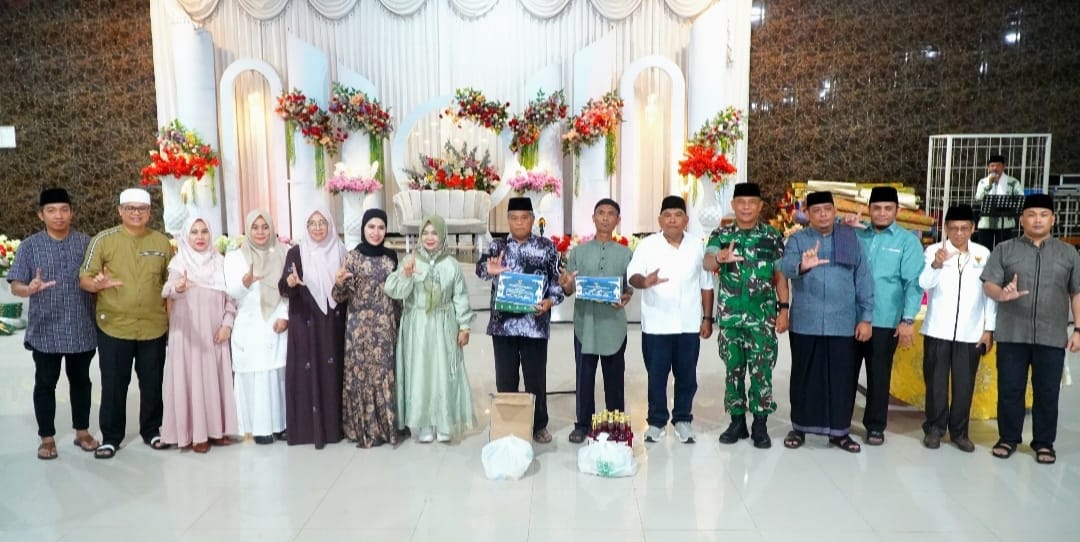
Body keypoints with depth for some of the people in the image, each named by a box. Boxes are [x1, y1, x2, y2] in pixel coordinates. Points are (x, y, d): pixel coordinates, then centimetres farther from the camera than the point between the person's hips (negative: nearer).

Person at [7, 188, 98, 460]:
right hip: (45, 330, -1)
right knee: (45, 384, 8)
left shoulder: (86, 242, 2)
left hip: (82, 328, 1)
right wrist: (29, 289, -26)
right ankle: (47, 437, 21)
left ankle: (82, 431, 27)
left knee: (81, 381, 13)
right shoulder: (29, 246, -2)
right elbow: (15, 285, -4)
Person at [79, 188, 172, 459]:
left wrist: (171, 315, 5)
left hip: (154, 327, 2)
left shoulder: (162, 242, 4)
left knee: (152, 383, 12)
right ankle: (111, 437, 21)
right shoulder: (103, 240, -3)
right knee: (113, 385, 7)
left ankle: (151, 431, 28)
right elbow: (84, 279, -3)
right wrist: (98, 283, -26)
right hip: (114, 327, -2)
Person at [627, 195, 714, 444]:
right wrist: (644, 282, -37)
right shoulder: (647, 245, -2)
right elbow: (632, 274, -13)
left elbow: (706, 285, 11)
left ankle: (683, 419, 25)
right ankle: (656, 421, 20)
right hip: (656, 325, -2)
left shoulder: (697, 246, 6)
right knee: (656, 375, 6)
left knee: (687, 376, 10)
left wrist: (707, 318, 7)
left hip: (689, 325, 2)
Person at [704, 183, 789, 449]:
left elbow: (780, 275, 4)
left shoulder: (773, 236, 2)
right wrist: (720, 257, -39)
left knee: (761, 371, 1)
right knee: (733, 370, 9)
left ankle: (760, 425, 12)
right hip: (729, 316, 1)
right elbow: (707, 263, -16)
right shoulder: (720, 235, 2)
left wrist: (783, 309, -3)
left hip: (763, 316, -1)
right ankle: (737, 421, 20)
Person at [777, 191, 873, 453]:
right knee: (804, 376, 8)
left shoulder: (851, 238, 6)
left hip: (842, 323, 1)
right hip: (805, 323, -1)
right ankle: (799, 427, 21)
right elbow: (786, 264, -20)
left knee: (841, 378, 6)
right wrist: (802, 265, -43)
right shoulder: (797, 239, 1)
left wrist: (866, 317, 1)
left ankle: (839, 431, 19)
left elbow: (863, 279, 5)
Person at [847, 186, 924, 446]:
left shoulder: (908, 241, 0)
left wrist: (908, 319, -13)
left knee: (879, 376, 8)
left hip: (885, 322, -2)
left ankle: (875, 426, 21)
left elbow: (914, 282, -5)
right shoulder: (856, 234, 8)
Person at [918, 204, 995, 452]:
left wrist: (989, 329, 4)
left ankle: (959, 431, 20)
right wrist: (936, 265, -37)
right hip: (937, 330, -2)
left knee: (964, 384, 7)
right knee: (936, 382, 6)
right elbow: (924, 284, -17)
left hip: (970, 333, 2)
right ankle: (934, 428, 18)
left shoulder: (984, 254, 5)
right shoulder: (933, 251, -3)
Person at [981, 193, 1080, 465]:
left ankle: (1044, 442, 20)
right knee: (1009, 389, 6)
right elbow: (988, 285, -3)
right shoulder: (1004, 250, 4)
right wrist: (1002, 294, -26)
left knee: (1047, 392, 7)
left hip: (1052, 337, 1)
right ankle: (1008, 438, 19)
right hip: (1012, 334, -1)